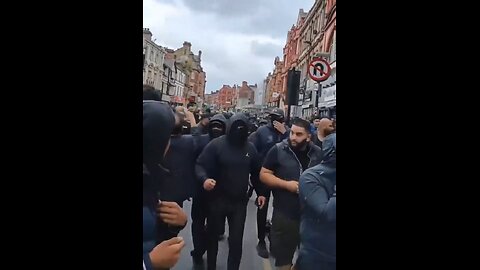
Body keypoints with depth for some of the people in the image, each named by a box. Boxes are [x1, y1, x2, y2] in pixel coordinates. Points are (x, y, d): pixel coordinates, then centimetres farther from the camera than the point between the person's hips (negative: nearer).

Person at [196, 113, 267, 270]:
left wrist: (260, 192, 9)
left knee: (236, 239, 8)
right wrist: (204, 179, -31)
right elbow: (200, 165, -11)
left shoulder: (250, 148, 3)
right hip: (217, 199, -2)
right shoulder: (216, 144, -11)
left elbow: (256, 173, 14)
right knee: (212, 235, 16)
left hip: (239, 201, 2)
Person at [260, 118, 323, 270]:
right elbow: (264, 175, -7)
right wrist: (287, 184, -18)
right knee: (283, 255, 13)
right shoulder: (278, 150, -8)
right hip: (285, 214, -3)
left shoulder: (318, 153, 1)